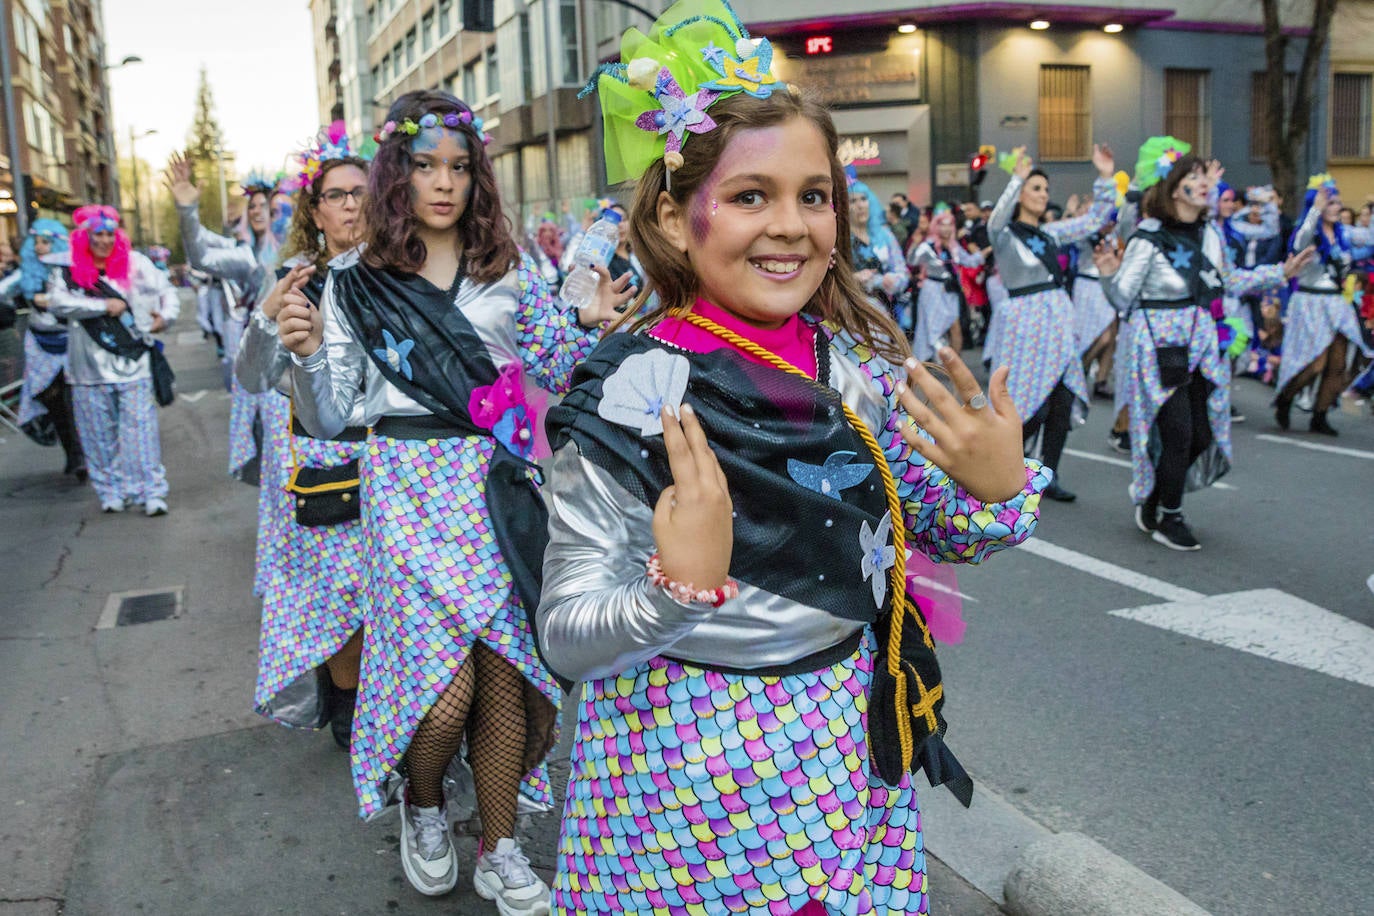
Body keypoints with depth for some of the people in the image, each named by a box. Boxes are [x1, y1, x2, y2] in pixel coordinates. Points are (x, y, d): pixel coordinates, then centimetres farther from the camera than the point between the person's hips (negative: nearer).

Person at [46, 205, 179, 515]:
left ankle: (152, 491, -2)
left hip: (132, 361, -1)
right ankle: (112, 490, 17)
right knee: (101, 432, 6)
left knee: (140, 425, -4)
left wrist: (166, 316, -5)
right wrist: (104, 306, -13)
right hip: (90, 365, 1)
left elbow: (165, 289, 11)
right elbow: (58, 302, -11)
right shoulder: (68, 271, 4)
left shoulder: (134, 263, 6)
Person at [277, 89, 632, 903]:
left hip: (502, 482, 2)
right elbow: (330, 419, 0)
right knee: (446, 688, -8)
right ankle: (422, 804, 27)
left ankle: (499, 849, 26)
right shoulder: (356, 283, 2)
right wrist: (305, 353, -19)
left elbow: (551, 373, 10)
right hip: (412, 485, -2)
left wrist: (590, 325, -8)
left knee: (506, 674, 4)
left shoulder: (509, 271, 6)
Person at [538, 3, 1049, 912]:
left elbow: (938, 533, 6)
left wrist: (1000, 489, -15)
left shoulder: (863, 356, -6)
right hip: (692, 764, -4)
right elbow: (568, 641, -17)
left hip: (854, 748, 5)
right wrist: (681, 589, -35)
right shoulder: (632, 393, -20)